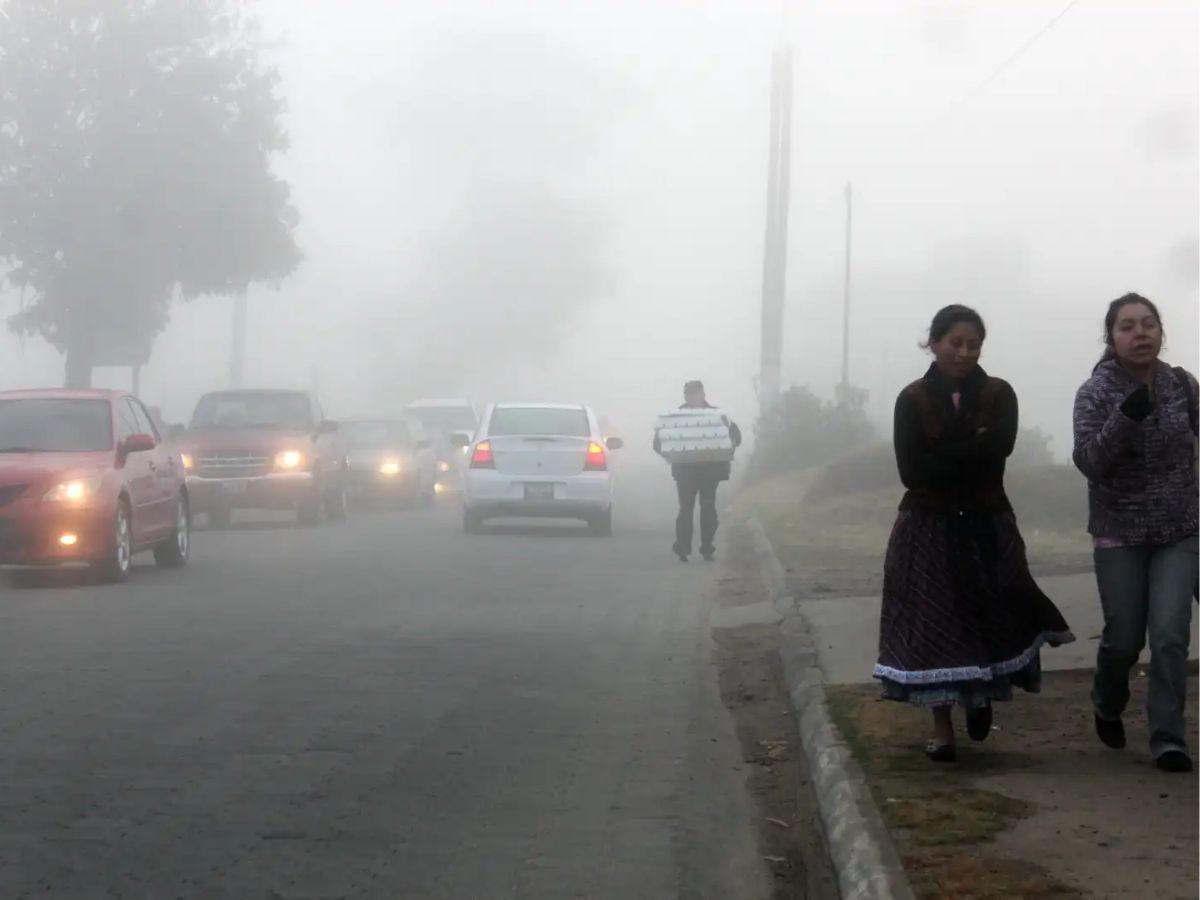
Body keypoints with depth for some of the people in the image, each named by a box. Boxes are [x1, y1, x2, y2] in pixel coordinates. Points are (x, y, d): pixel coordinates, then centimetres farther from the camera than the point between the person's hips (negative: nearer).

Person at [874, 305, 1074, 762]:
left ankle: (981, 695, 19)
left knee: (998, 615, -10)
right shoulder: (913, 399, -2)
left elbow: (1000, 446, -16)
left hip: (988, 526, 1)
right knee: (932, 622, -2)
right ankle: (942, 729, 8)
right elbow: (912, 470, -13)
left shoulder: (998, 394, 3)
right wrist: (973, 450, -12)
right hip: (929, 529, -1)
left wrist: (943, 456, -18)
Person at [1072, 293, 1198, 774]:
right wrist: (1127, 415, -33)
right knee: (1124, 638, 4)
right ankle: (1108, 707, 34)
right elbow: (1089, 461, -20)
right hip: (1120, 534, -1)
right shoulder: (1095, 392, -10)